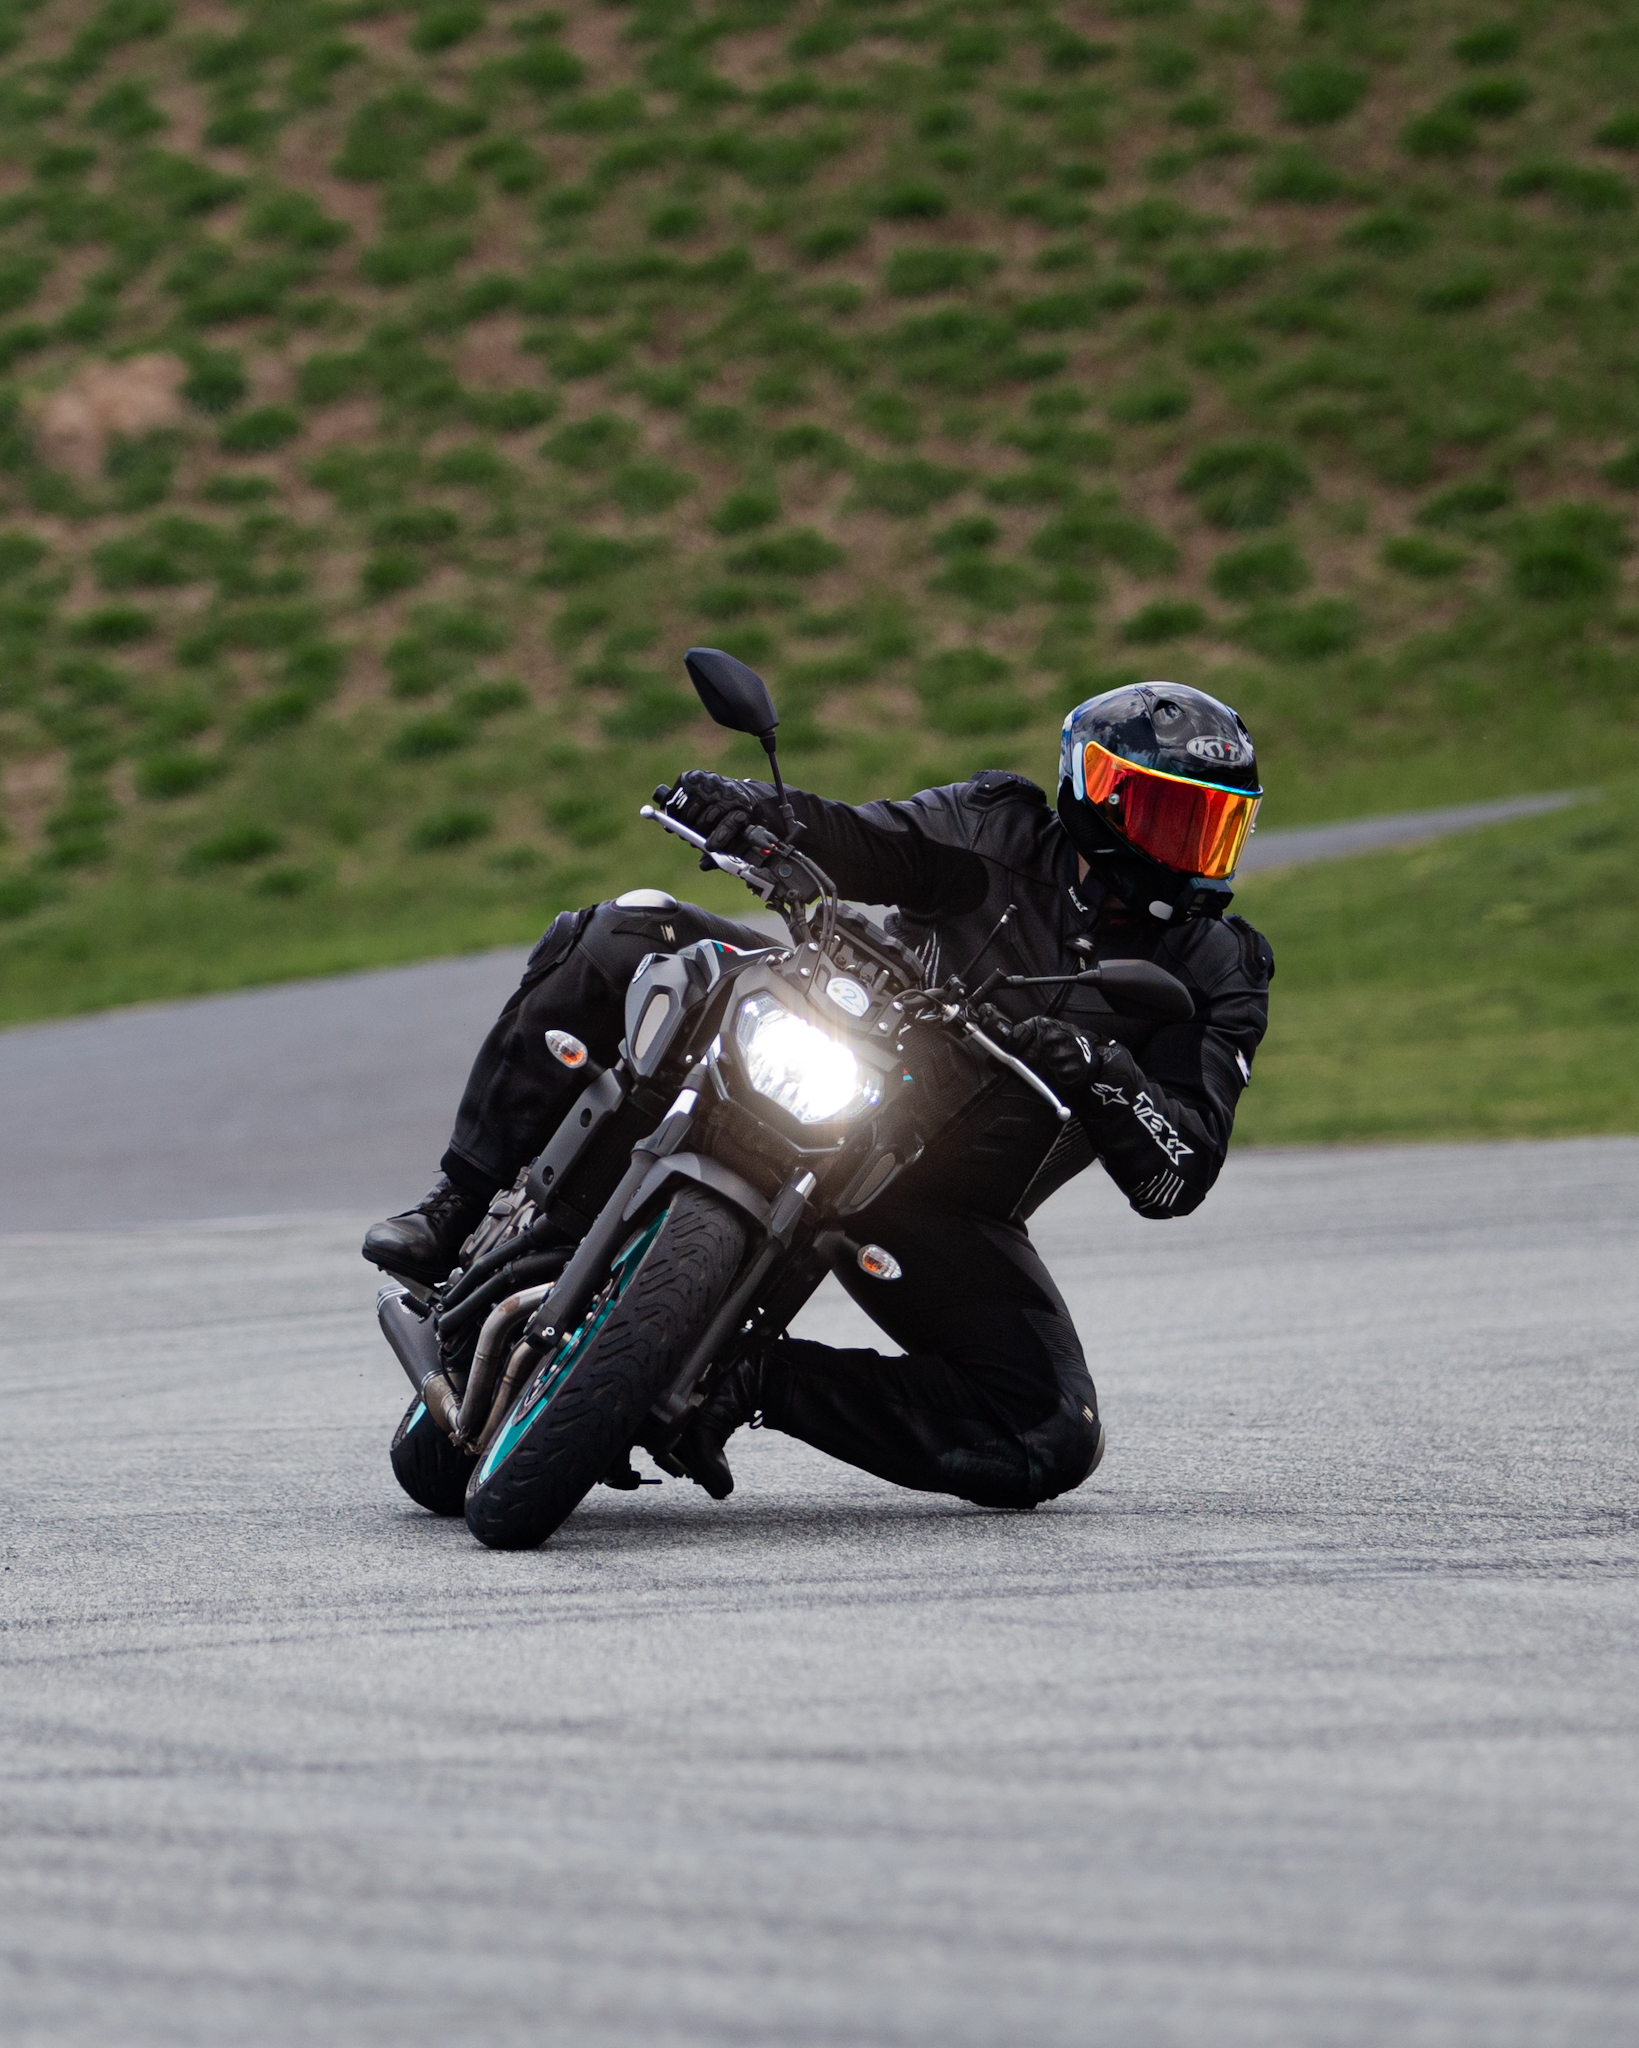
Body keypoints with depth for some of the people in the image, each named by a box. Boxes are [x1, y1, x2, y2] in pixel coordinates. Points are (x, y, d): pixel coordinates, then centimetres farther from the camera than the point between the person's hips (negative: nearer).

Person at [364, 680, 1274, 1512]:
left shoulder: (1215, 977, -2)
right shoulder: (1004, 833, 0)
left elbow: (1179, 1178, -13)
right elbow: (863, 843, -12)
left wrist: (1100, 1076, -34)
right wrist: (754, 808, -35)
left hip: (943, 1209, 1)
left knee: (1053, 1444, -20)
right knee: (626, 933, -22)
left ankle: (760, 1382, -10)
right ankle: (462, 1201, -16)